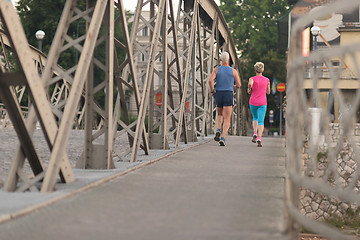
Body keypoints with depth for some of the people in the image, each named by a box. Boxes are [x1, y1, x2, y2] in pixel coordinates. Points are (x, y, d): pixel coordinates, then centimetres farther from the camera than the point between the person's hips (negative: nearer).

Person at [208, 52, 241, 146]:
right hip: (229, 95, -2)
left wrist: (212, 91, 0)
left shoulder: (216, 70, 2)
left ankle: (218, 130, 0)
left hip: (218, 95, 2)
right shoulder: (234, 71, 1)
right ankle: (222, 138, -20)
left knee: (220, 115, 26)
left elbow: (210, 80, -15)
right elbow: (239, 85, 3)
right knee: (227, 120, -3)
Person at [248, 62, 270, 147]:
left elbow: (250, 84, -27)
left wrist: (249, 90, -7)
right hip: (262, 103, -1)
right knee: (261, 121, -5)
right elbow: (268, 92, 13)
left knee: (255, 117, 26)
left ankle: (255, 134, 7)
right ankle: (259, 138, -27)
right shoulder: (267, 80, 3)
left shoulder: (252, 78, -3)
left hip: (253, 102, 1)